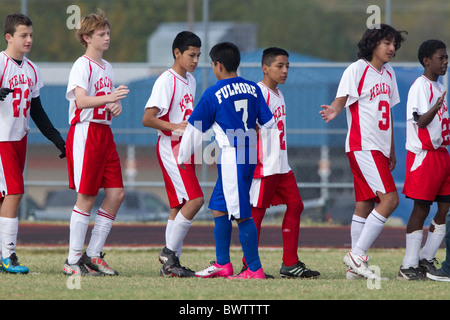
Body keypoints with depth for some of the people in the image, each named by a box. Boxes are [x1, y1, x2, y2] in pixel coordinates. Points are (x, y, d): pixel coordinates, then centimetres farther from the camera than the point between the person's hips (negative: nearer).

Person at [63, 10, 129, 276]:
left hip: (105, 132, 8)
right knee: (87, 197, -8)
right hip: (85, 132, -8)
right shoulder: (82, 66, -8)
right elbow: (81, 100, -21)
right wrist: (109, 98, -32)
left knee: (117, 193, 2)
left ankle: (93, 255, 10)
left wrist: (116, 106, 3)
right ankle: (73, 262, -2)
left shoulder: (107, 67, 18)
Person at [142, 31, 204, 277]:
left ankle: (170, 264, 8)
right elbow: (147, 119, -17)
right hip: (170, 147, -9)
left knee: (180, 205, 6)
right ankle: (169, 252, -10)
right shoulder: (166, 81, -12)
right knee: (195, 199, -18)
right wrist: (175, 127, -25)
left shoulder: (190, 81, 16)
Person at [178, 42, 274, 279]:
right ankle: (222, 265, 19)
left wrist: (182, 158, 12)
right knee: (219, 207, 16)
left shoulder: (213, 94, -8)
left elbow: (195, 129, 0)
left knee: (241, 214, -6)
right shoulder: (253, 89, 9)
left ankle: (255, 269, -6)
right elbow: (268, 124, 11)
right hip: (249, 155, 8)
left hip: (231, 157, -8)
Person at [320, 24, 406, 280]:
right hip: (363, 146, -8)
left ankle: (356, 267, 9)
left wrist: (392, 150, 25)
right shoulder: (357, 69, -8)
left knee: (365, 205, 8)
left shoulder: (388, 73, 16)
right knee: (390, 199, -17)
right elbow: (342, 98, -18)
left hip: (379, 148, 8)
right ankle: (357, 255, -14)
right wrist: (335, 110, -42)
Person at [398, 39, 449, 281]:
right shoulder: (420, 86, -11)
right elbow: (421, 122, -21)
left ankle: (426, 260, 13)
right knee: (421, 207, -7)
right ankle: (409, 266, -4)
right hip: (423, 154, -9)